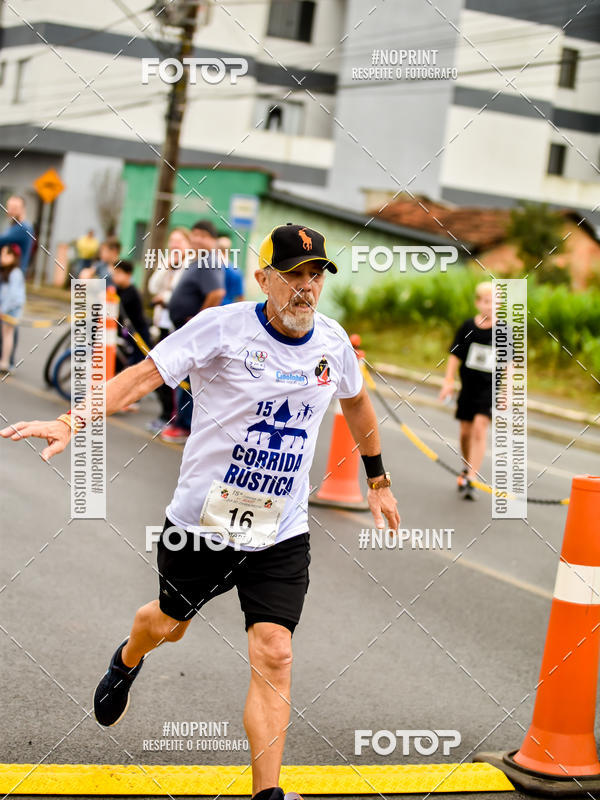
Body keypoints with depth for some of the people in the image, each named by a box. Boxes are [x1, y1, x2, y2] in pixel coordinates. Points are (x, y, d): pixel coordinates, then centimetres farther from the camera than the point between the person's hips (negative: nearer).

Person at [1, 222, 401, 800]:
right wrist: (73, 422, -36)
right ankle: (126, 661, 58)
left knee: (273, 655, -12)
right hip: (202, 520, -2)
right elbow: (144, 374, -22)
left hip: (282, 535, 2)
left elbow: (356, 401, 22)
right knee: (168, 625, 21)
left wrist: (377, 480, 28)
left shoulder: (332, 341, 2)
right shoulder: (223, 327, -14)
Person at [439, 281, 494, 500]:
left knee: (480, 427, -16)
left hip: (489, 387, -2)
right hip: (468, 386, 2)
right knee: (466, 431, 9)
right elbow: (455, 355, 5)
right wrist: (449, 380, -2)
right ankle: (468, 468, 34)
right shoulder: (468, 327, -2)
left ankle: (471, 479, -18)